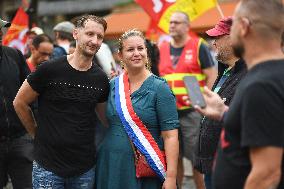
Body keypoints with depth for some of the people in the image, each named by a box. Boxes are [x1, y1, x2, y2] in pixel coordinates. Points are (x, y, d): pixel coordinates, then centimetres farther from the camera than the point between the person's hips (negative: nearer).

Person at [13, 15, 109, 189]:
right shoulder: (49, 70, -9)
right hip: (48, 166, -3)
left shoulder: (101, 79, 2)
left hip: (85, 168, 3)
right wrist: (37, 135, 6)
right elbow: (20, 103, 1)